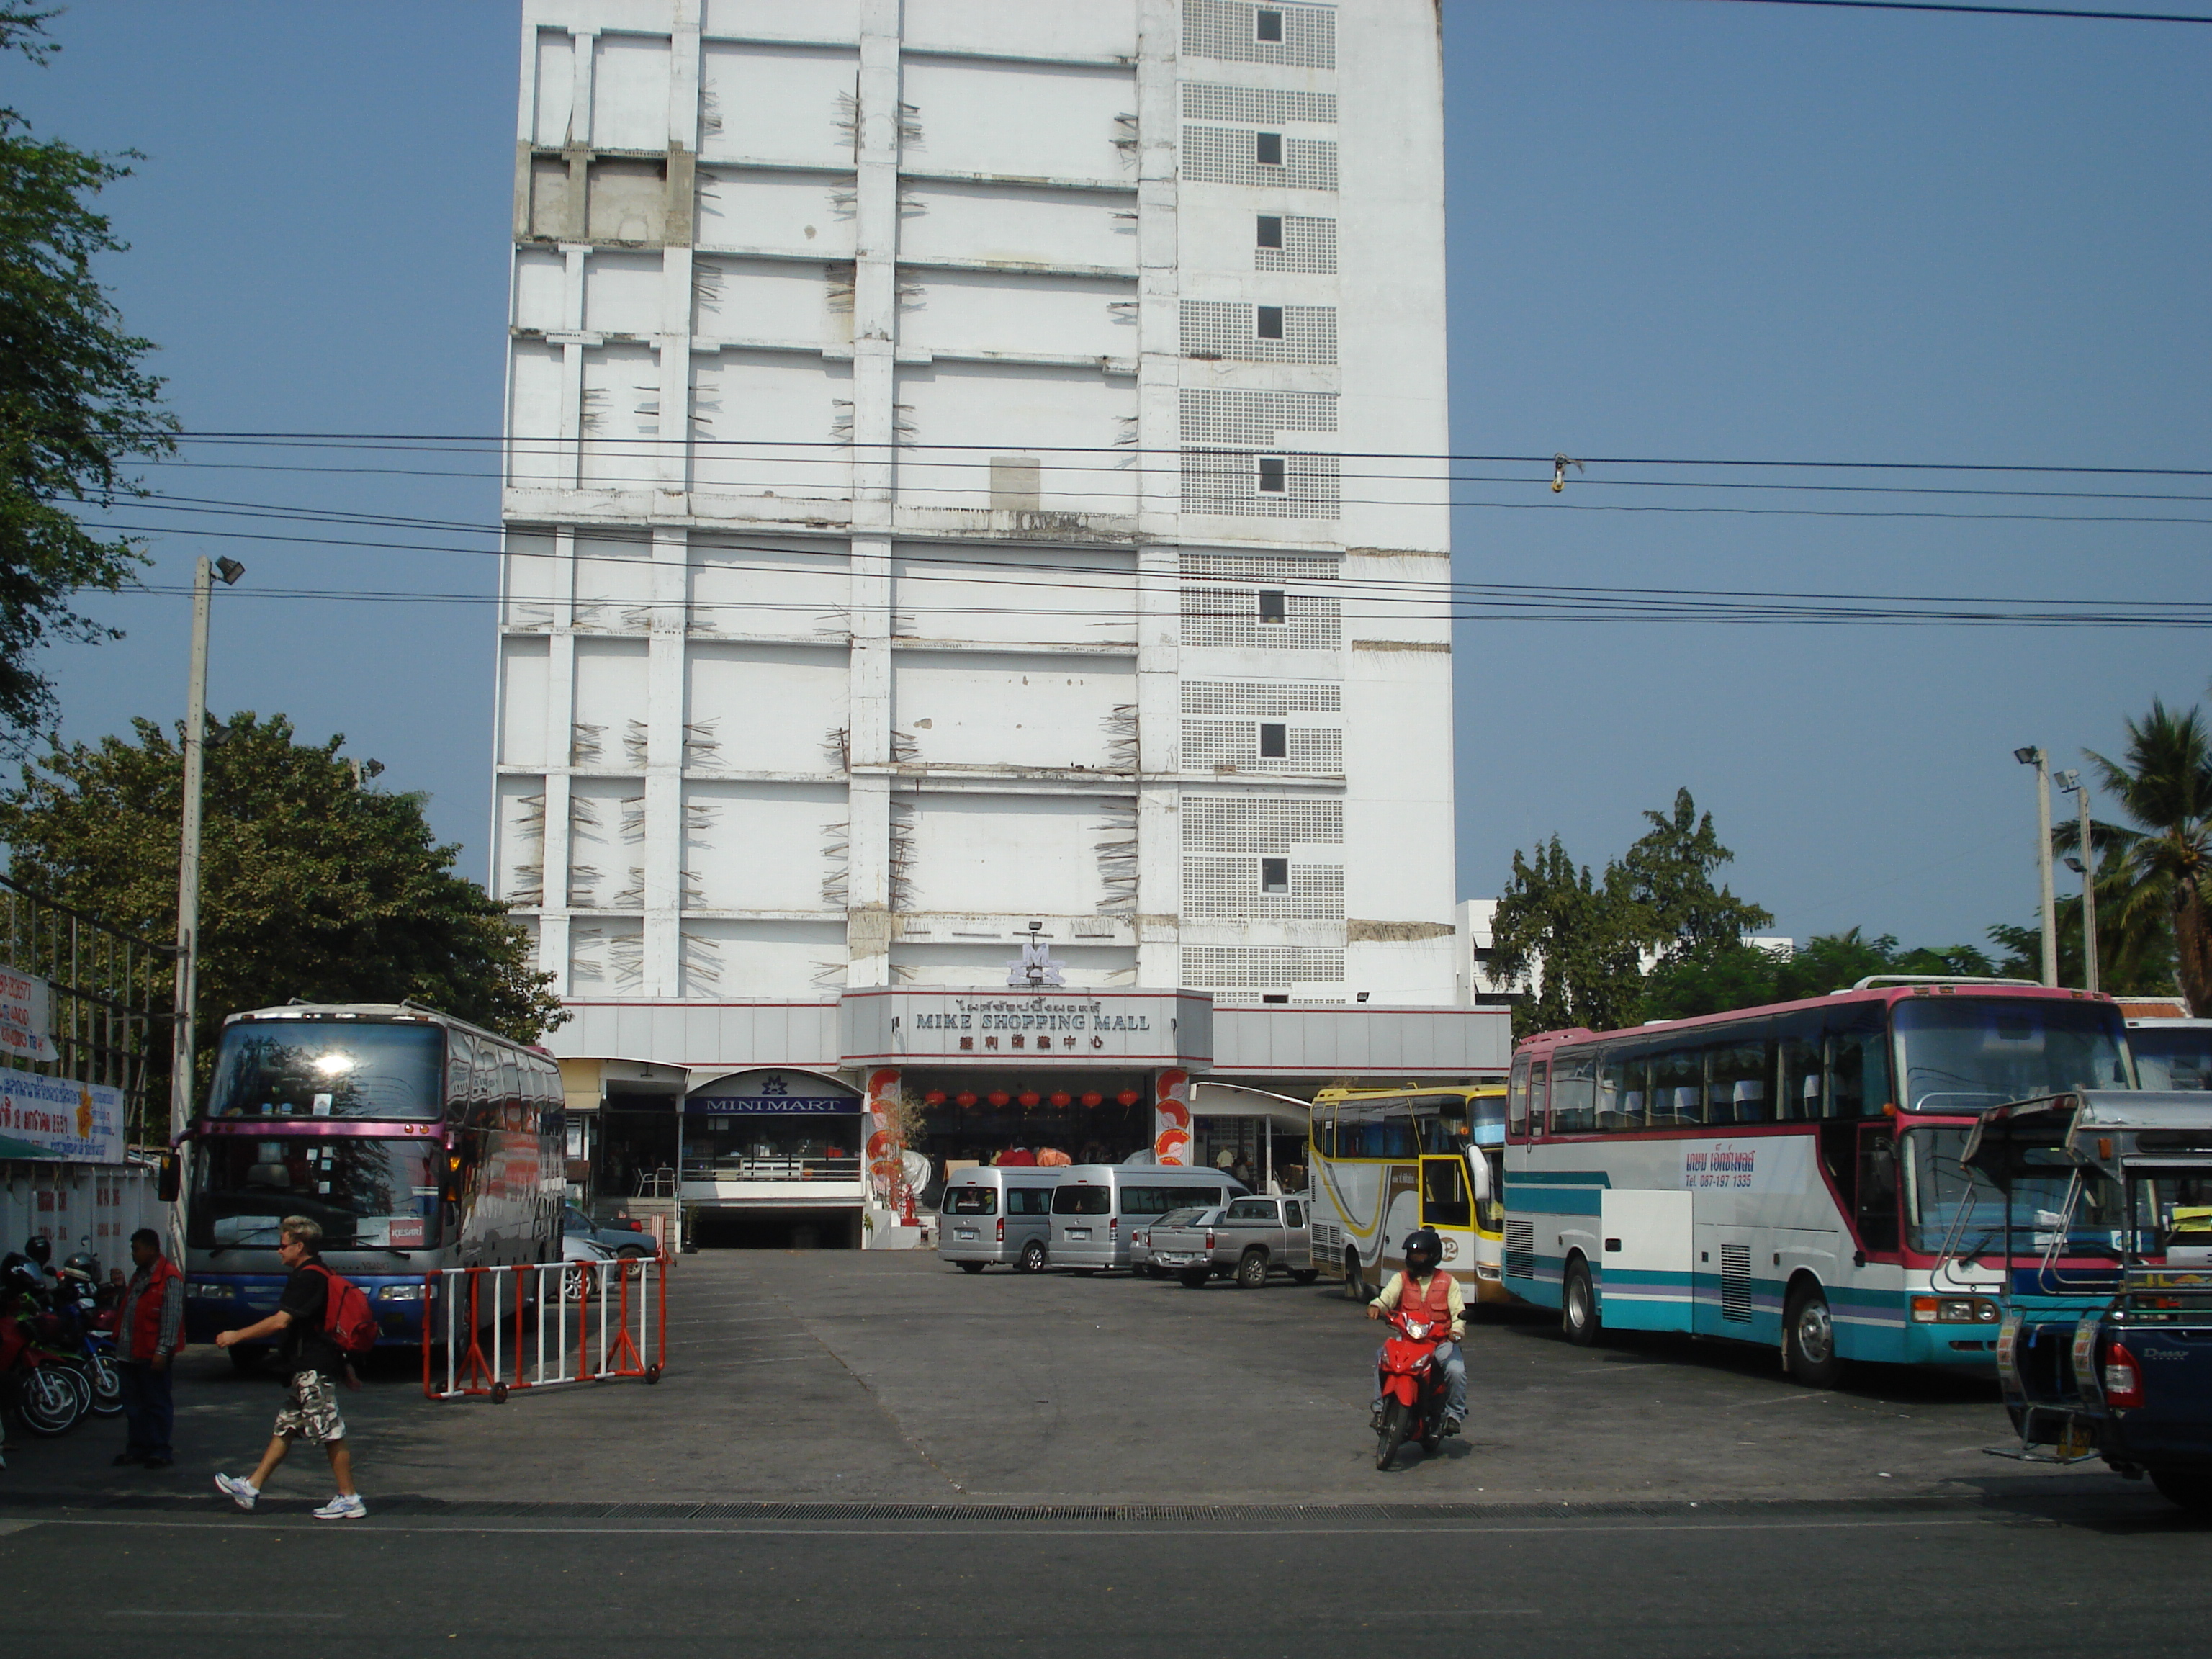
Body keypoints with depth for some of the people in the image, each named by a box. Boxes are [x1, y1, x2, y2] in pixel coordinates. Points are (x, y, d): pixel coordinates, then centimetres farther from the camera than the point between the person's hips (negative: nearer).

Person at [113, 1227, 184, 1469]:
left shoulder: (169, 1278, -12)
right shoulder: (139, 1275, 17)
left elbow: (172, 1317, -18)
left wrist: (162, 1351, -22)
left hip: (152, 1356, -9)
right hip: (130, 1354, 9)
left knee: (158, 1404, 1)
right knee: (134, 1406, 14)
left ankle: (160, 1451, 7)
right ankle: (137, 1449, 22)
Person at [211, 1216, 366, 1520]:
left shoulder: (307, 1278, -16)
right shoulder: (319, 1274, 18)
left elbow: (280, 1321, -22)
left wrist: (237, 1336, -13)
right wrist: (345, 1367, 27)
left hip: (313, 1369, -11)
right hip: (306, 1370, 11)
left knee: (331, 1435, -6)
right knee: (285, 1429, 13)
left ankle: (350, 1500, -2)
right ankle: (251, 1487, 19)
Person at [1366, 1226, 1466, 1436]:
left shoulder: (1448, 1282, 9)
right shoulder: (1402, 1279, 12)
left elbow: (1458, 1311, 1)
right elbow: (1387, 1297, -5)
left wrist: (1456, 1331, -21)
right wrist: (1376, 1306, -30)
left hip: (1441, 1341, -1)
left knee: (1456, 1370, -27)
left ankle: (1454, 1414, -4)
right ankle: (1381, 1409, -15)